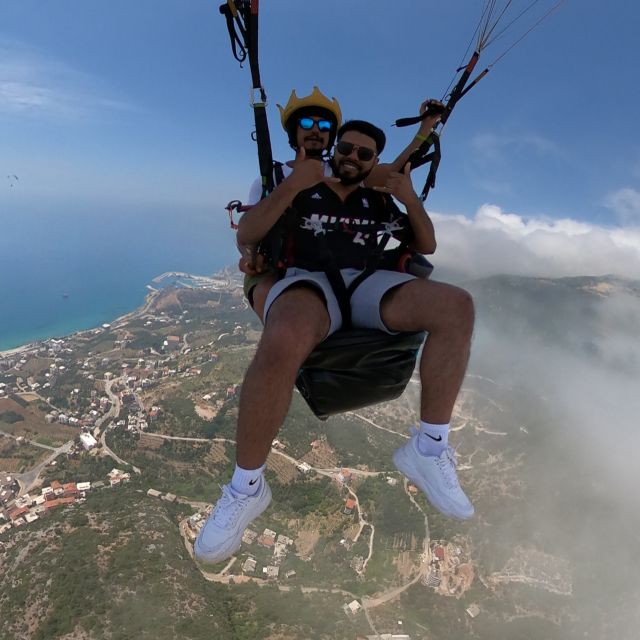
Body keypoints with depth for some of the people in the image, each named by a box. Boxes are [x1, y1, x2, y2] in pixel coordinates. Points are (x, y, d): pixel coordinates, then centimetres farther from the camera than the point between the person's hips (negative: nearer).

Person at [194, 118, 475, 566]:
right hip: (308, 282, -4)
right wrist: (292, 184, -8)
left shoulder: (378, 200, 26)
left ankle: (429, 449, -15)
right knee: (284, 341, -42)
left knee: (456, 306, -23)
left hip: (366, 285, 4)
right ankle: (247, 486, -21)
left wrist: (410, 198, 8)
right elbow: (246, 236, 2)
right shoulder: (301, 188, 15)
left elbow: (427, 245, 25)